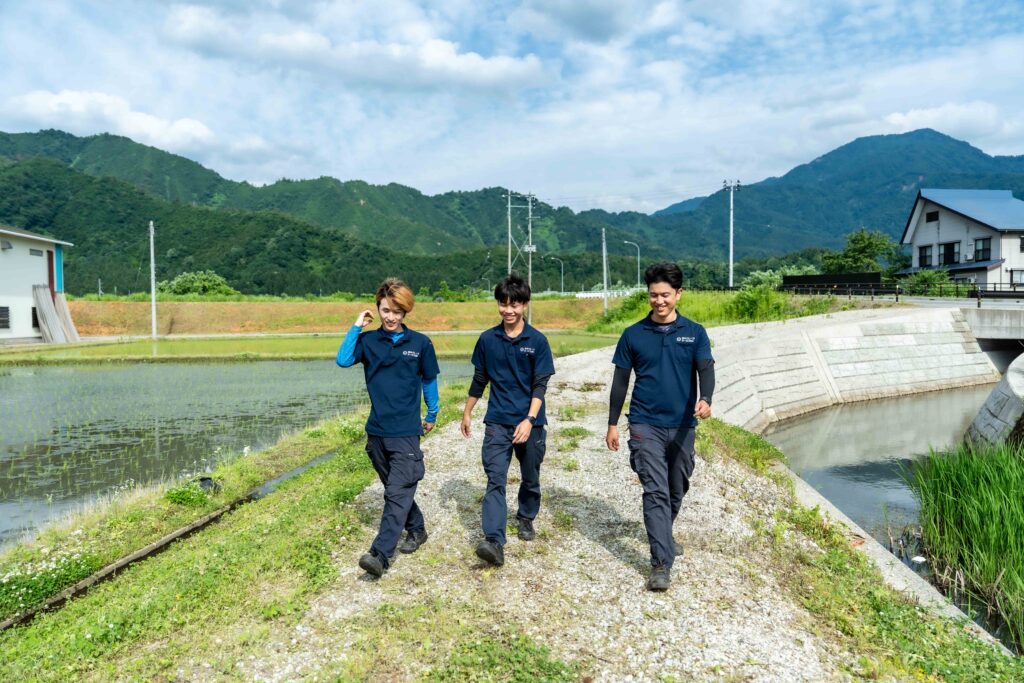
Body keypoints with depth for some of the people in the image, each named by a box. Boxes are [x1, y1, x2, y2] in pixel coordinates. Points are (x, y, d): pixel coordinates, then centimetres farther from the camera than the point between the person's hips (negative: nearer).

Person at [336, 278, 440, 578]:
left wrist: (432, 415, 16)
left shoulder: (420, 343, 0)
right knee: (396, 488, 16)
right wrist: (356, 327, -11)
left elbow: (429, 380, 11)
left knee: (397, 493, -10)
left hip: (406, 432, -3)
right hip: (376, 431, 3)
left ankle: (381, 554, -11)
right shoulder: (368, 340, 3)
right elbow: (343, 360, -14)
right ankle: (416, 529, 35)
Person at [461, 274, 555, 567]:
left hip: (529, 422, -1)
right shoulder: (487, 339, 3)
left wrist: (529, 420, -19)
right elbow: (479, 380, 13)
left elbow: (540, 385, -8)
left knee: (530, 478, 14)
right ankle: (494, 542, -16)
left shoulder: (537, 341, -5)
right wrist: (466, 414, 17)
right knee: (495, 480, -10)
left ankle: (526, 519, 40)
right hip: (497, 422, 1)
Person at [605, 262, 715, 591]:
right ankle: (661, 563, -7)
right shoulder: (633, 335, 1)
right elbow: (620, 381, 6)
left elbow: (706, 370, -11)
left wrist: (705, 399, -32)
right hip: (646, 425, -2)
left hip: (682, 426, 2)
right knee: (656, 491, -10)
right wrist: (612, 424, 5)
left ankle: (662, 535, 43)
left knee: (677, 490, 17)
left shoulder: (694, 333, 2)